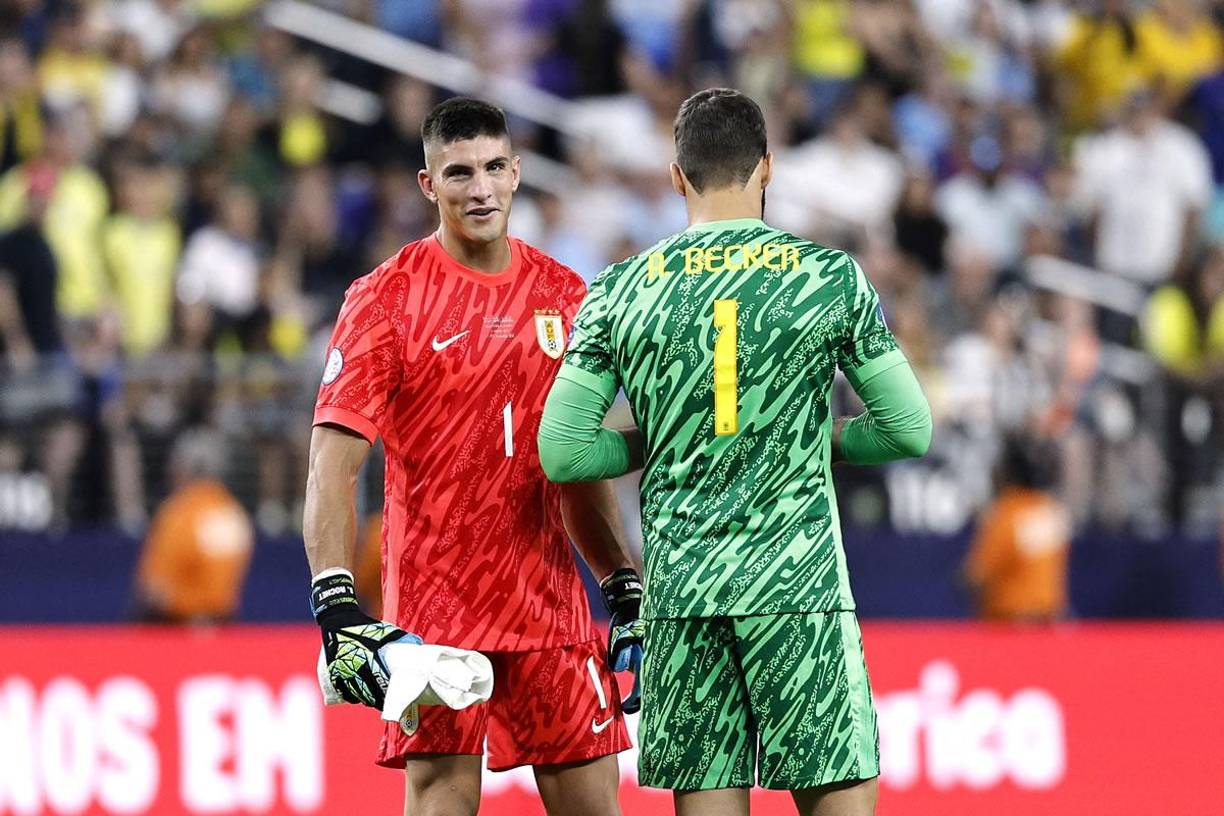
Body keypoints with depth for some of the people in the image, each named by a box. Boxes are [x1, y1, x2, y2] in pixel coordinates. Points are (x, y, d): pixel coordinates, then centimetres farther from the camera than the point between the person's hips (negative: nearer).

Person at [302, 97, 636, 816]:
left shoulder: (564, 296, 10)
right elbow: (335, 461, -10)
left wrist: (624, 585, 15)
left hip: (549, 595, 5)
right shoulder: (387, 298, -5)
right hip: (434, 596, -5)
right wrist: (337, 602, -21)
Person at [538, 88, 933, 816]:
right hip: (800, 585, -2)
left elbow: (560, 452, 3)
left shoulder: (621, 291, 5)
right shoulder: (831, 277, 1)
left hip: (680, 589, 2)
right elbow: (911, 429, 4)